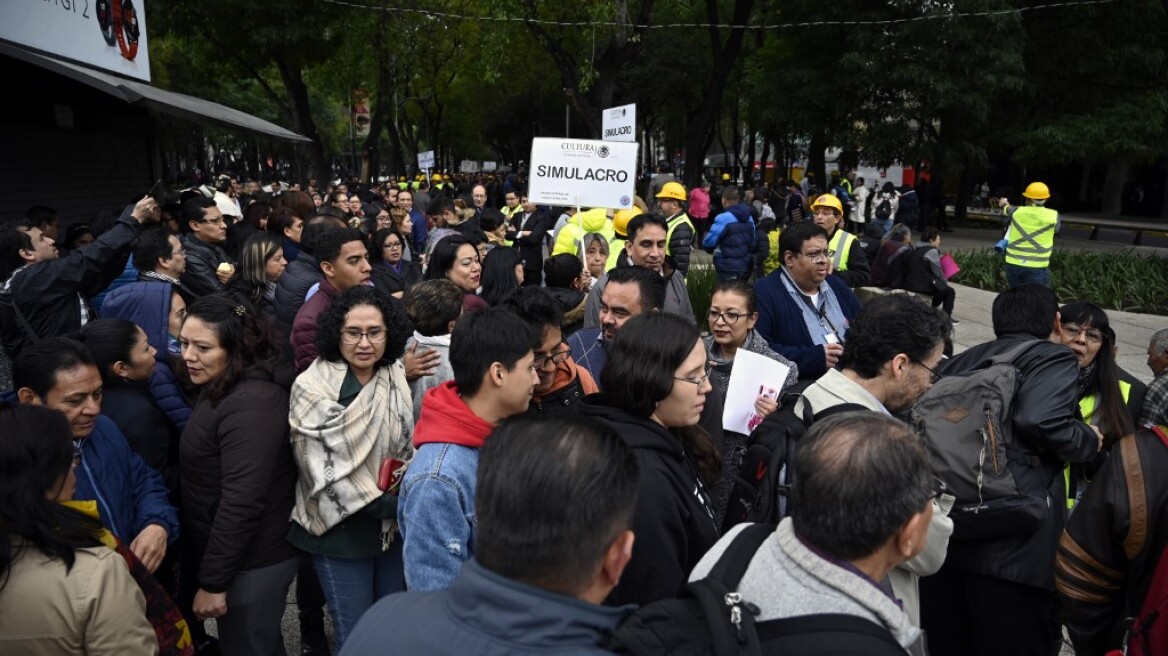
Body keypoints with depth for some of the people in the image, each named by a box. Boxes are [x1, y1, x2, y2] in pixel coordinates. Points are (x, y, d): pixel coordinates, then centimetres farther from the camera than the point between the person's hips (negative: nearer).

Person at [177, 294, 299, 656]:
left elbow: (242, 502, -28)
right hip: (230, 553, 9)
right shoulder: (223, 389, 6)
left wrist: (212, 581, -21)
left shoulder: (250, 404, -26)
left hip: (251, 562, -9)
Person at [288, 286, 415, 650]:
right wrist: (378, 504, -21)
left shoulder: (396, 378, 0)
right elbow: (320, 467, -18)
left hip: (395, 524, 5)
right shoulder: (312, 387, -14)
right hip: (342, 527, -4)